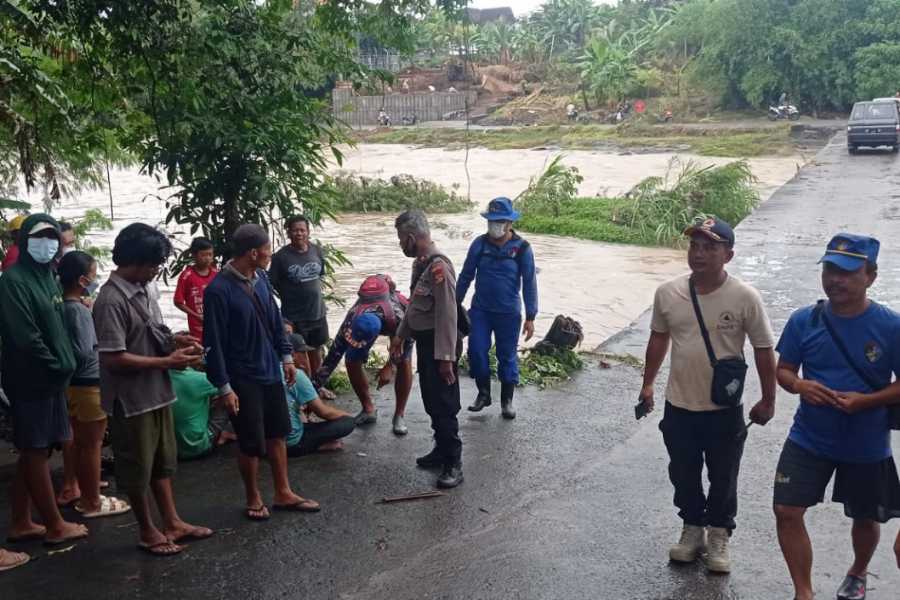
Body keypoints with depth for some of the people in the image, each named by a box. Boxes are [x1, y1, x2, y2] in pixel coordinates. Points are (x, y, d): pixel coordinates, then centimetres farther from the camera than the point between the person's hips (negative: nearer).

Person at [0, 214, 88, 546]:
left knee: (32, 453, 13)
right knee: (36, 452, 2)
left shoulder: (48, 277, 12)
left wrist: (64, 366, 4)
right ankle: (55, 526, 10)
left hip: (51, 379, 8)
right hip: (31, 381, -8)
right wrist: (57, 368, -12)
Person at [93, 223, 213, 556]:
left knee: (162, 462, 18)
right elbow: (113, 359, -24)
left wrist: (175, 341, -1)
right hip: (131, 399, -9)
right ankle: (147, 532, 22)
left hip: (157, 392, 9)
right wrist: (167, 362, -20)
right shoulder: (111, 301, -22)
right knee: (137, 468, 7)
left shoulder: (145, 289, 5)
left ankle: (172, 523, 30)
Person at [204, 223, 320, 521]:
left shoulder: (260, 278, 0)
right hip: (243, 379, -7)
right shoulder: (219, 290, -21)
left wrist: (286, 356, 12)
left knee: (277, 434, 15)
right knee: (252, 443, 4)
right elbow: (214, 343, -18)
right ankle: (254, 498, 25)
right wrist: (224, 387, -17)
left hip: (271, 372, 7)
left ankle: (283, 493, 29)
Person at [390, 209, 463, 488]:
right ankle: (441, 450, 31)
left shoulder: (438, 266, -23)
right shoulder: (420, 263, 8)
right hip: (424, 340, 10)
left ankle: (453, 464, 5)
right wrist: (399, 335, 22)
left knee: (443, 405, -3)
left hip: (439, 343, -10)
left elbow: (448, 314, -25)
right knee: (431, 402, 18)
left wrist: (446, 357, -25)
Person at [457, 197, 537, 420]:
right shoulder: (480, 244, -2)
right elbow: (466, 276, 7)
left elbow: (529, 283, -5)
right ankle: (484, 393, 21)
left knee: (507, 356, 7)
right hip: (480, 310, 2)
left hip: (508, 313, -2)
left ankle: (507, 400, 23)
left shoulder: (522, 248, -8)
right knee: (476, 352, -1)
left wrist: (530, 317, -7)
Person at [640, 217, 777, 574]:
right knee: (683, 476, 18)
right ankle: (693, 527, 39)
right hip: (678, 407, 3)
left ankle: (718, 534, 35)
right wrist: (648, 384, 13)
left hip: (724, 410, -3)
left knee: (723, 479, 14)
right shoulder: (667, 293, -6)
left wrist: (767, 401, -3)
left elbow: (763, 350, -6)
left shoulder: (745, 298, -15)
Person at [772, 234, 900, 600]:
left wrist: (865, 400, -26)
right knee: (787, 512, -5)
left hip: (866, 445, -1)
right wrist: (799, 385, -20)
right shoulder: (804, 320, -8)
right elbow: (784, 369, 2)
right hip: (808, 439, 1)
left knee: (865, 518, 18)